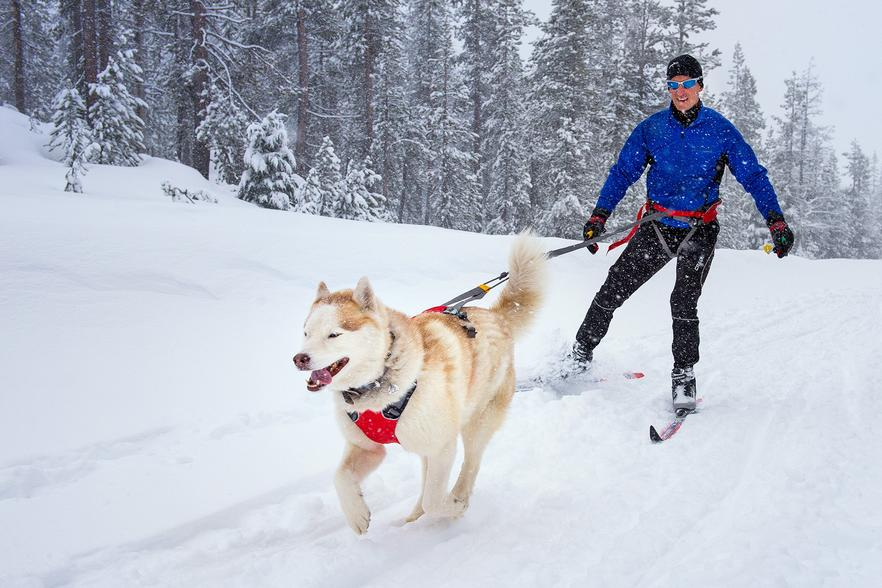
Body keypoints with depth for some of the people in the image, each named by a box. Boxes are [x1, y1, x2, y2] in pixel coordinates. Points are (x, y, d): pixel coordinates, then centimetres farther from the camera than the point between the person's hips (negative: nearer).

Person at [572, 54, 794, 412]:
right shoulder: (651, 128, 2)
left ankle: (684, 377, -2)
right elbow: (623, 173, 4)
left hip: (699, 230, -2)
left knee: (684, 302, -17)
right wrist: (599, 216, -7)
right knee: (613, 290, 0)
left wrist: (776, 220, -14)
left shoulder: (720, 129, -3)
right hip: (657, 225, 2)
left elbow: (753, 176, -3)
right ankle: (581, 355, 16)